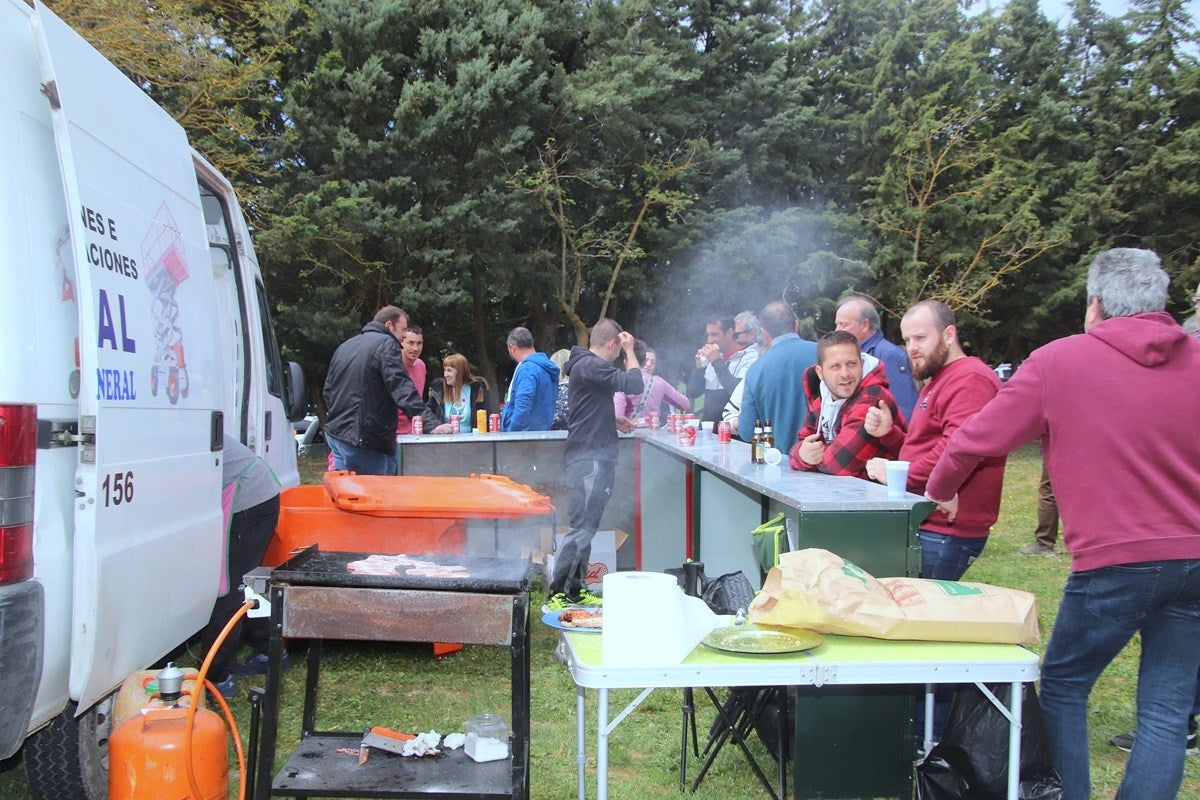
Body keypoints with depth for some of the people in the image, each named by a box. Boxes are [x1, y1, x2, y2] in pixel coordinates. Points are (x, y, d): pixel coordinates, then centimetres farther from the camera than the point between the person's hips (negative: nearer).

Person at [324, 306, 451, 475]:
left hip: (334, 435, 9)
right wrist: (432, 424, -28)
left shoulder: (344, 347, 18)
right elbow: (403, 390, -22)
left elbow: (328, 390, 25)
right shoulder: (386, 344, -9)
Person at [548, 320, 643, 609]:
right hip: (590, 458, -11)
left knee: (585, 527, 14)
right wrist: (630, 352, -9)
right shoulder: (591, 366, -15)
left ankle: (575, 590, 20)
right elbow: (634, 384, -21)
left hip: (594, 457, 11)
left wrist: (615, 420, 23)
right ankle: (556, 594, -9)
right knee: (581, 528, -11)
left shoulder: (586, 364, 18)